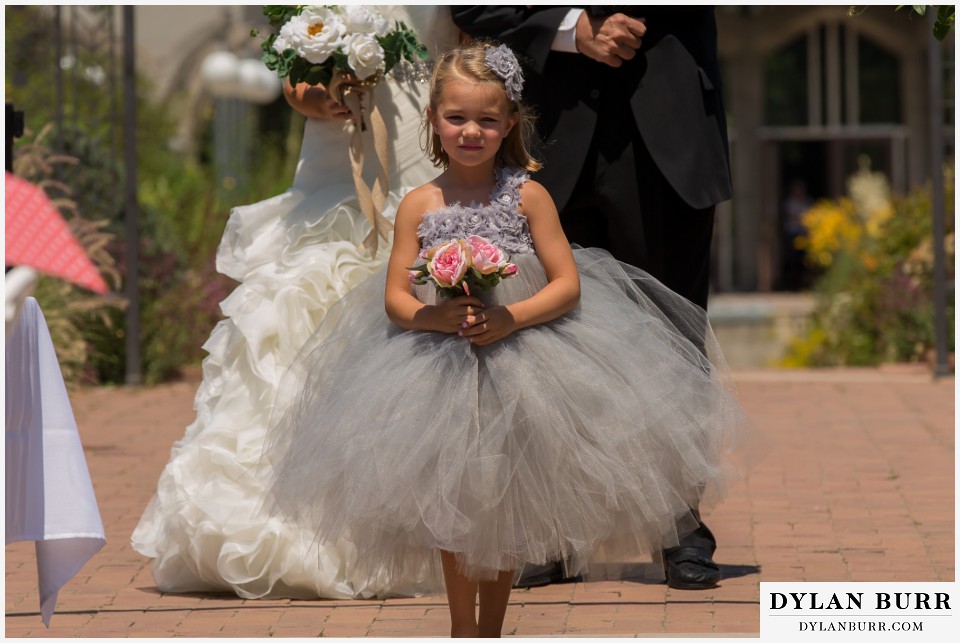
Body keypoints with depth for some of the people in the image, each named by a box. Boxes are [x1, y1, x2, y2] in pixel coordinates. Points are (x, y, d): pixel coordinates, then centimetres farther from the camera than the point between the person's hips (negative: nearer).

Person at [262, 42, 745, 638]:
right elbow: (394, 297, -3)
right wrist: (438, 317, -24)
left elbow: (568, 284, -8)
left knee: (508, 503, 7)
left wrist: (511, 318, -23)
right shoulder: (419, 204, -2)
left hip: (522, 359, 0)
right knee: (453, 500, 5)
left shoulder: (528, 196, -4)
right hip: (440, 367, 1)